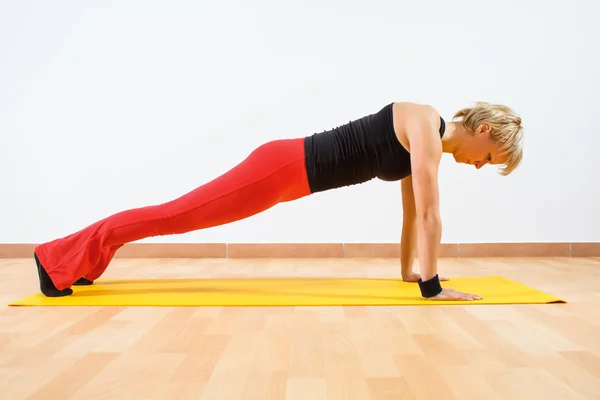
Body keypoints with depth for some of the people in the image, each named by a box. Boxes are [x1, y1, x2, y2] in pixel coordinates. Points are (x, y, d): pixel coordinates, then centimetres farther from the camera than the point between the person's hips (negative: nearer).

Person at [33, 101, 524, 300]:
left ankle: (77, 261, 28)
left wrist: (409, 269, 23)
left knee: (182, 216, 13)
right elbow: (429, 211, -19)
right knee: (178, 215, -2)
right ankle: (60, 259, 13)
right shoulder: (425, 125, -13)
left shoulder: (425, 145, 14)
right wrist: (432, 286, -14)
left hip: (293, 173, 8)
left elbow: (413, 210, 19)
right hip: (284, 166, -8)